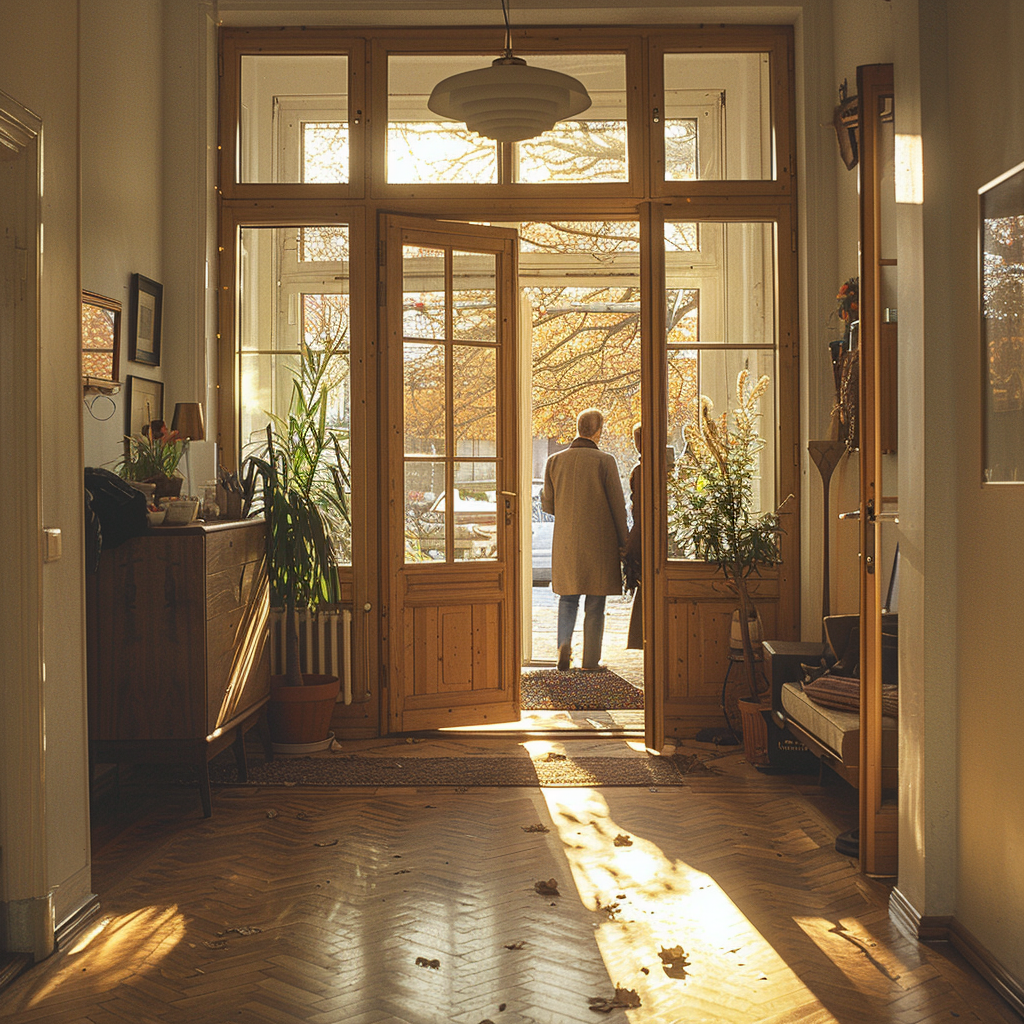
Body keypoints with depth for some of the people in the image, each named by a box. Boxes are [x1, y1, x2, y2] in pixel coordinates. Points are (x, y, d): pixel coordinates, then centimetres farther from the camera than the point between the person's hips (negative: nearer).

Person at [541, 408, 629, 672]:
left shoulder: (554, 461, 1)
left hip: (566, 541, 3)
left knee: (568, 598, 14)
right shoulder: (605, 461, -8)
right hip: (599, 541, -2)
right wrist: (623, 542, 1)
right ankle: (590, 660, 8)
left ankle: (564, 643, -8)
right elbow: (617, 505, -7)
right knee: (595, 604, 7)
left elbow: (548, 505, 6)